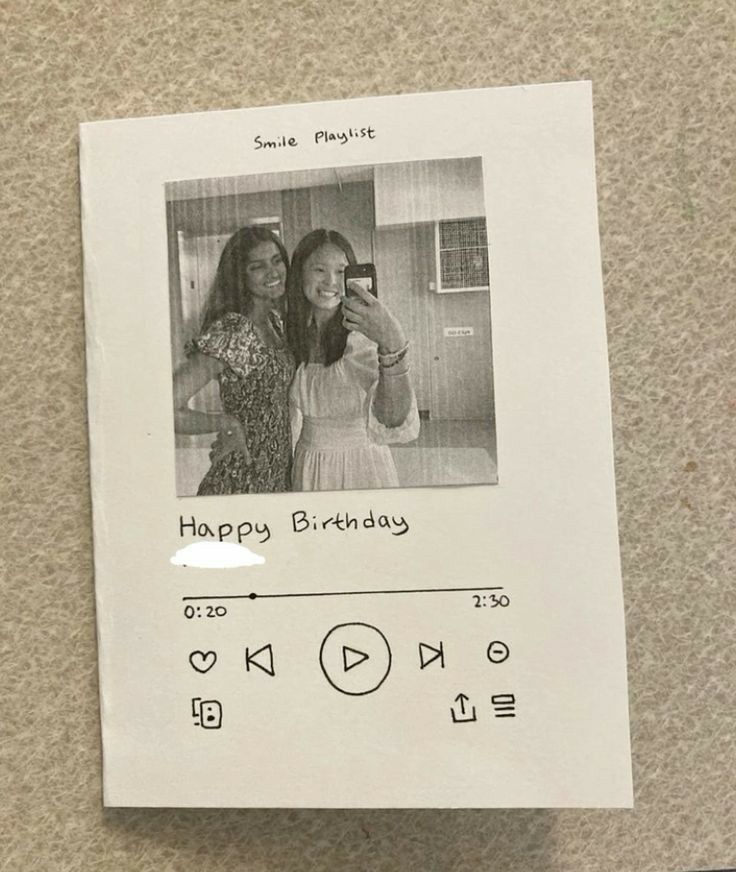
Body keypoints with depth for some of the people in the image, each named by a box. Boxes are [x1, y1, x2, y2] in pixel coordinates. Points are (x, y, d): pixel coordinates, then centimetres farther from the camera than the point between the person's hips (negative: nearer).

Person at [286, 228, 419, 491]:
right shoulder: (292, 335, -3)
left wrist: (393, 345, -42)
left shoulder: (367, 336, -18)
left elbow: (394, 426, -32)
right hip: (307, 469, 4)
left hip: (362, 469, -4)